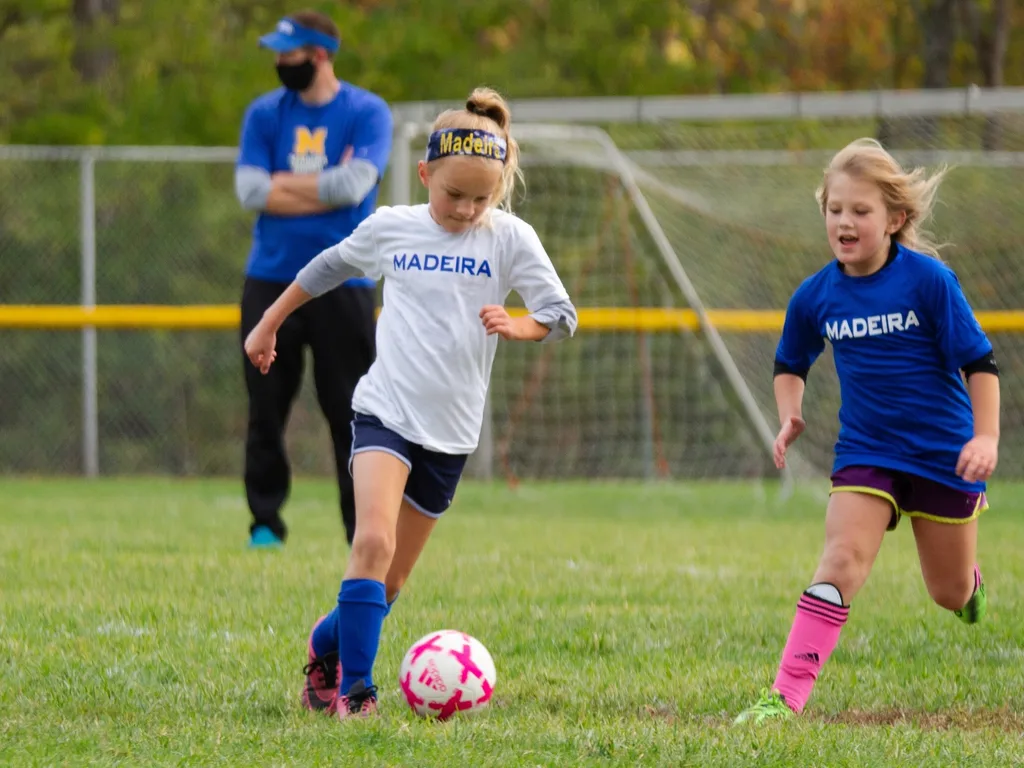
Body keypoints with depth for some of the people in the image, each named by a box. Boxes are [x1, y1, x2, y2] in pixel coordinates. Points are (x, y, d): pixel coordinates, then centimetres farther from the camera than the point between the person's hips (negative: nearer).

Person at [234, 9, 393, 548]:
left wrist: (283, 183, -5)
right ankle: (265, 524, 10)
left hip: (342, 285, -3)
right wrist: (325, 189, -10)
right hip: (270, 280, 3)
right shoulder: (264, 114, 8)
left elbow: (354, 184, -15)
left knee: (351, 413, -3)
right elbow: (250, 190, -5)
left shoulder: (367, 113, 0)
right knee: (265, 408, 2)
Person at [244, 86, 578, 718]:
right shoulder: (390, 227, 3)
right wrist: (268, 326, 27)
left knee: (391, 580, 8)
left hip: (452, 430, 1)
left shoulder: (509, 238, -1)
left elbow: (562, 315, -5)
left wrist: (517, 326, -26)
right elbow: (326, 270, 20)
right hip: (385, 410, -1)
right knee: (374, 541, -23)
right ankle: (355, 688, -21)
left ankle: (325, 645, 33)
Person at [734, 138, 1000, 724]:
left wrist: (987, 438, -18)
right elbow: (790, 363, 15)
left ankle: (973, 583, 52)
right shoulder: (816, 296, -4)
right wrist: (791, 417, -3)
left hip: (943, 450, -1)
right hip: (865, 451, 1)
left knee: (951, 593, 11)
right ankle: (787, 694, -25)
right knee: (843, 556, -21)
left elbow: (979, 362, -10)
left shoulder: (929, 280, -15)